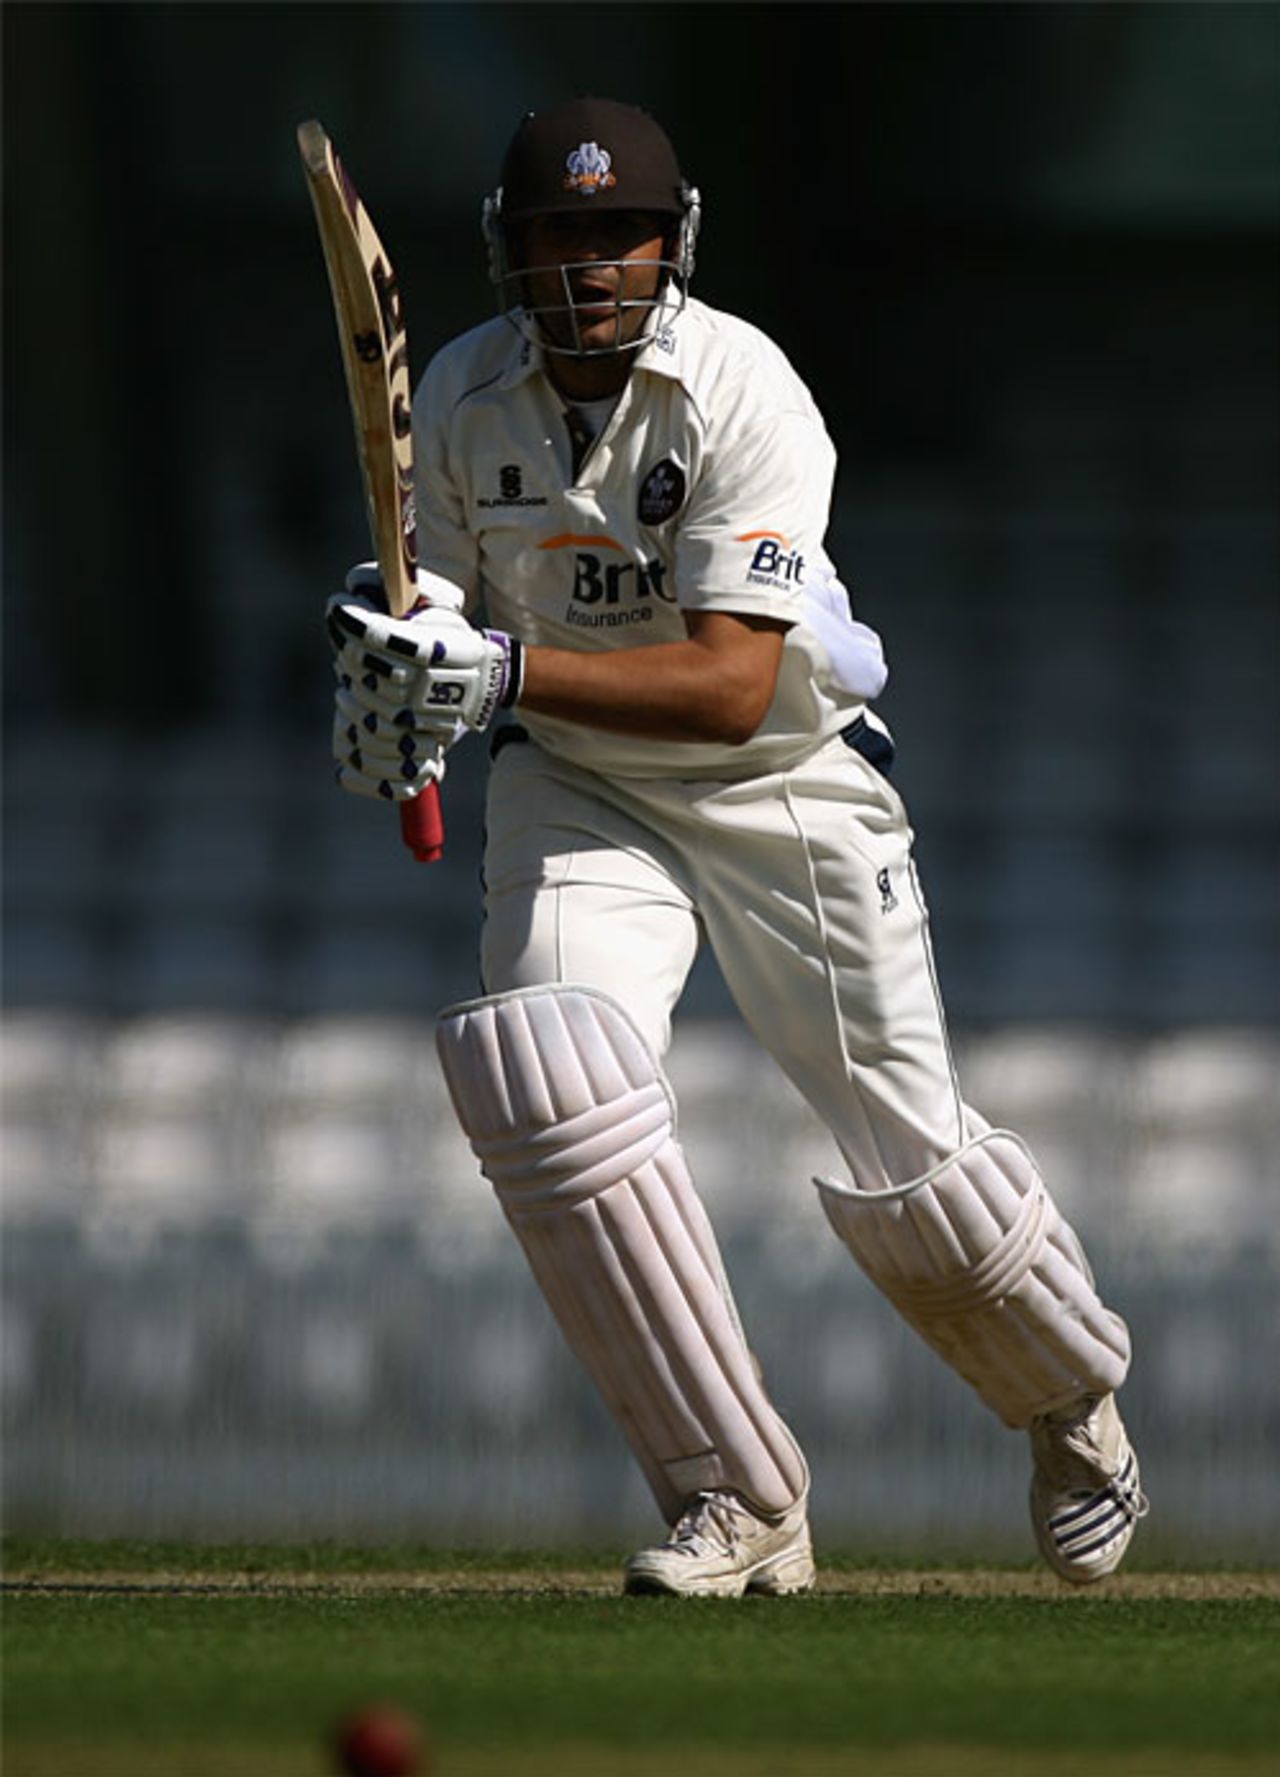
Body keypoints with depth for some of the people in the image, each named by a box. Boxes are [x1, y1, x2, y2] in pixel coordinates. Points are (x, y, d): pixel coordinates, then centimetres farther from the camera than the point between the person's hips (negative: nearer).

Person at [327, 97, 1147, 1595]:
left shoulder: (743, 397, -24)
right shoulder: (460, 399, -8)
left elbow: (732, 685, -31)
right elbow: (459, 618, 3)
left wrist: (507, 673, -42)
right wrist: (400, 679, -21)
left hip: (789, 781, -3)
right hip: (575, 792, 3)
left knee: (908, 1162, 1)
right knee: (540, 1071, -26)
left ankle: (1072, 1401, 37)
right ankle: (739, 1500, -18)